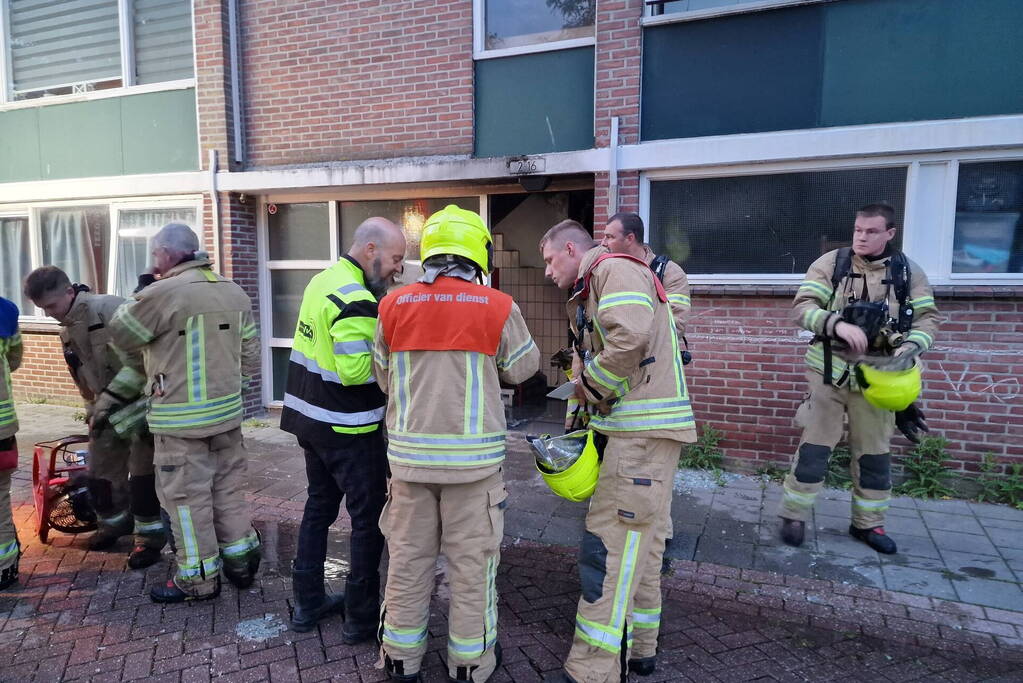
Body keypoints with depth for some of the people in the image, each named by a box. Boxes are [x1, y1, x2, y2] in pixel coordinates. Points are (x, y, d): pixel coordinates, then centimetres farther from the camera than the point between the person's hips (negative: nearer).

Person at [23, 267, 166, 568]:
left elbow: (140, 356, -26)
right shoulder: (67, 330, 11)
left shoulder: (108, 307, -18)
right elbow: (85, 378, 21)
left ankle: (150, 536, 10)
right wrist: (94, 410, 16)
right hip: (109, 407, 8)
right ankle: (113, 523, 37)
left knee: (142, 471, -4)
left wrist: (109, 399, -23)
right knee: (100, 471, 15)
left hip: (141, 401, -8)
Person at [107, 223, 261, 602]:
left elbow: (120, 334, -2)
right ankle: (240, 561, 28)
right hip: (227, 412, 7)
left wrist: (135, 300, 13)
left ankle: (199, 577, 17)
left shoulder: (163, 293, -15)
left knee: (187, 496, 6)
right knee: (228, 488, 17)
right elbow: (250, 355, 9)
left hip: (181, 419, -7)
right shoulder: (235, 292, 6)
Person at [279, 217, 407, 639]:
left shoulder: (323, 280, 7)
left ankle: (307, 604, 32)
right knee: (369, 517, 4)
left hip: (309, 417, 10)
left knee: (319, 505, 20)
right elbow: (355, 371, -28)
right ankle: (361, 619, 15)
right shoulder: (356, 301, -22)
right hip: (348, 430, -9)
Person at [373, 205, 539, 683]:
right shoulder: (497, 307, -8)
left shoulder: (395, 306, 0)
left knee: (408, 556, 16)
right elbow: (522, 368, 5)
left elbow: (384, 377, 8)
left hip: (410, 451, 3)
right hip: (472, 453, -3)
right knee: (471, 560, 11)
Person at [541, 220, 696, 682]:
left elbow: (631, 336, -27)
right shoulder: (589, 293, 23)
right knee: (638, 540, 17)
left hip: (644, 430, -11)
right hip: (634, 429, 11)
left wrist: (590, 385, -13)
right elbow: (588, 362, 23)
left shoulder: (615, 270, -9)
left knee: (610, 544, -8)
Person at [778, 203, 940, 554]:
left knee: (874, 452, 12)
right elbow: (803, 306, -13)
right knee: (815, 446, 1)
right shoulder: (830, 263, -6)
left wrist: (910, 348, -15)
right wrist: (838, 324, -30)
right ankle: (794, 515, 15)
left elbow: (928, 317, 5)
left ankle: (868, 523, 28)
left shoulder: (909, 271, 2)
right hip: (830, 371, -2)